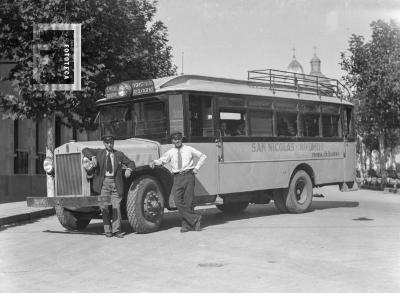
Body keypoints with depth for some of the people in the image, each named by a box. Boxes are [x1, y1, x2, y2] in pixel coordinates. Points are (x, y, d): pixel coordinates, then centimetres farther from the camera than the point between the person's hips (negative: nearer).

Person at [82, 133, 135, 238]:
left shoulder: (119, 154, 10)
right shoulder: (99, 152, 9)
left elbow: (131, 163, 11)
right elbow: (85, 150, 3)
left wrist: (129, 169, -11)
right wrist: (93, 157, -16)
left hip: (115, 182, 0)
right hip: (103, 182, 0)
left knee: (116, 207, -2)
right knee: (104, 207, -2)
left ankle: (116, 230, 5)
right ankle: (108, 230, 10)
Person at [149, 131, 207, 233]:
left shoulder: (189, 149, 12)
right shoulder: (170, 152, 13)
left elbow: (203, 156, 17)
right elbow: (162, 160, 2)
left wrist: (197, 167, 7)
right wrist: (154, 162, -19)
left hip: (188, 175, -1)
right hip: (177, 177, 2)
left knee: (188, 201, -3)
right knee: (178, 201, -11)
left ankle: (187, 224, 7)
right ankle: (195, 219, -3)